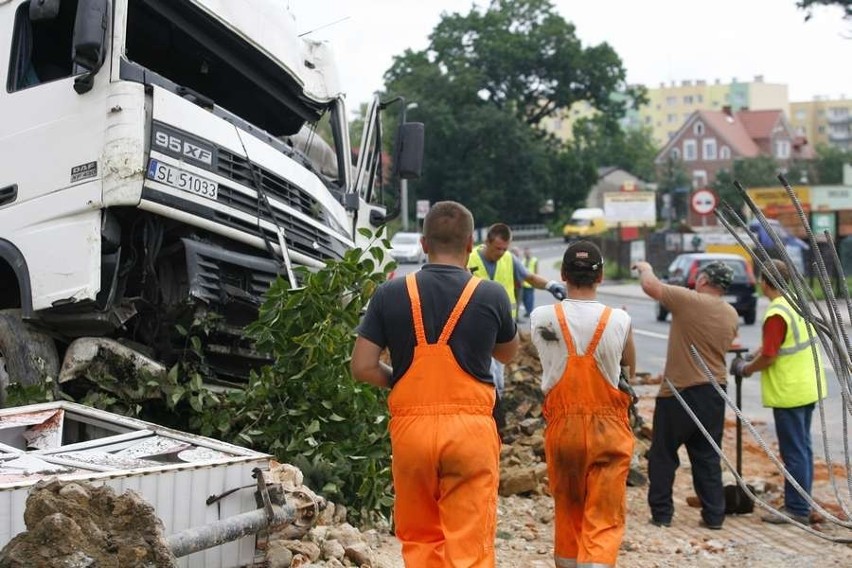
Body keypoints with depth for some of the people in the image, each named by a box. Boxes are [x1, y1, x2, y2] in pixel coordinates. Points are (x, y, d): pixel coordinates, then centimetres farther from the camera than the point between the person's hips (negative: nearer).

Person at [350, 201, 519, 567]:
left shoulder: (390, 294, -1)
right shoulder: (491, 296, -2)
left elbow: (362, 367, -2)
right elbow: (508, 354, 16)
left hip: (410, 426, 1)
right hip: (470, 427, -1)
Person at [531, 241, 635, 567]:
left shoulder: (541, 318, -7)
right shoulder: (619, 321, -8)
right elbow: (630, 368, 8)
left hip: (562, 427, 2)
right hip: (608, 429, -2)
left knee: (568, 513, 19)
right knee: (604, 522, 0)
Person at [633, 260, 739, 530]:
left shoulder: (689, 301, -15)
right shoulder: (732, 315, 5)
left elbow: (650, 285, -15)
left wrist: (645, 268, 7)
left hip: (680, 391, -5)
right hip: (715, 392, 6)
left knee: (663, 455, 7)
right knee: (708, 457, 13)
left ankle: (661, 513, 9)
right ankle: (714, 515, 14)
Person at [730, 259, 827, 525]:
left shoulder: (776, 314, -21)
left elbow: (768, 357, -20)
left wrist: (744, 369, -4)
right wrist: (749, 360, 10)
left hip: (789, 393, -9)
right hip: (808, 388, 9)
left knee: (793, 452, -2)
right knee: (802, 447, 16)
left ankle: (797, 509, 5)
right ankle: (801, 503, 25)